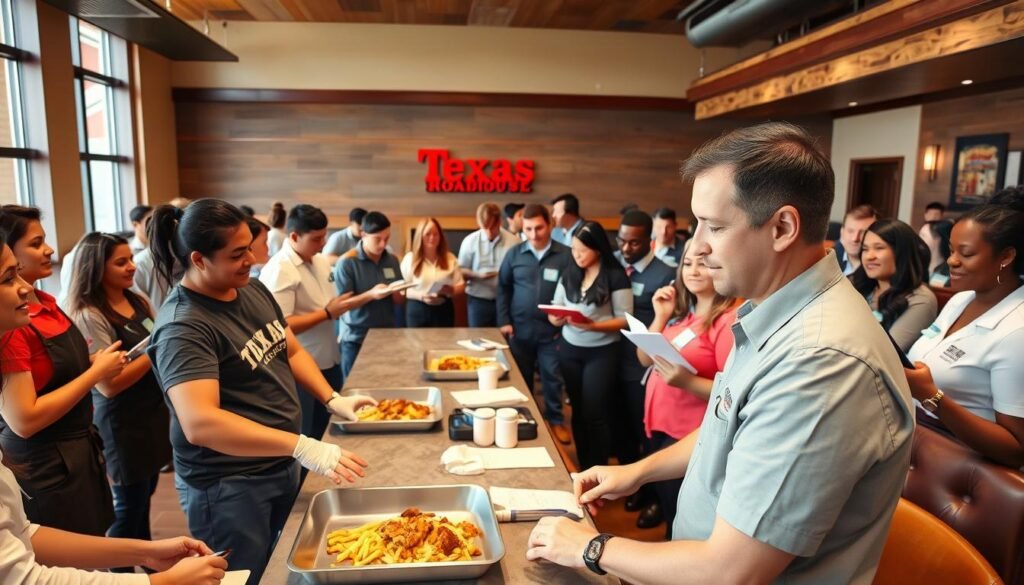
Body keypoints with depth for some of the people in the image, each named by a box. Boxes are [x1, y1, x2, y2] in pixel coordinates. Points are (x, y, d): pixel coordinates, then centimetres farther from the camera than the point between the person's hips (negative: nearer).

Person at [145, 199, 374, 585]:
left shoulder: (253, 290, 1)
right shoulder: (183, 327, -24)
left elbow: (291, 351, 12)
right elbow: (200, 423, -35)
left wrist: (332, 400, -2)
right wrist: (303, 447, -39)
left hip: (281, 466, 8)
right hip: (228, 488, -8)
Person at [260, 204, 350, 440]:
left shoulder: (321, 261, 6)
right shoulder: (279, 270, -20)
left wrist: (338, 307, 0)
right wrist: (327, 313, -25)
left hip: (328, 362, 8)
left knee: (320, 431, 21)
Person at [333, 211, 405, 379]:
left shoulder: (392, 260, 4)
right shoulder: (347, 263, -11)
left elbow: (399, 301, 8)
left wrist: (398, 294, -15)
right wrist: (371, 294, -27)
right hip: (357, 340, -4)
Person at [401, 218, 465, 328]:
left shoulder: (450, 258, 6)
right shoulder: (410, 258, 1)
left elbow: (461, 286, 5)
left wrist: (451, 290, -17)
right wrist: (421, 296, -20)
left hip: (443, 311, 2)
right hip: (417, 311, -2)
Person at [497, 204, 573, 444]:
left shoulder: (566, 255, -7)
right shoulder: (514, 254, 0)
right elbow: (503, 287, 5)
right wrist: (504, 321, -1)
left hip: (552, 330, -2)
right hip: (519, 329, 2)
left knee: (552, 377, 10)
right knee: (521, 377, 15)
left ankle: (555, 420, 27)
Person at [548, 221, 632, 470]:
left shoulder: (615, 276, -11)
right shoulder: (569, 273, 3)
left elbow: (625, 319, -12)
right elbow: (555, 311, 8)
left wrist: (593, 325, -25)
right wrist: (556, 317, -14)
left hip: (602, 353, -5)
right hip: (570, 349, 5)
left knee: (595, 413, -1)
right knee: (578, 410, 13)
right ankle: (582, 468, 26)